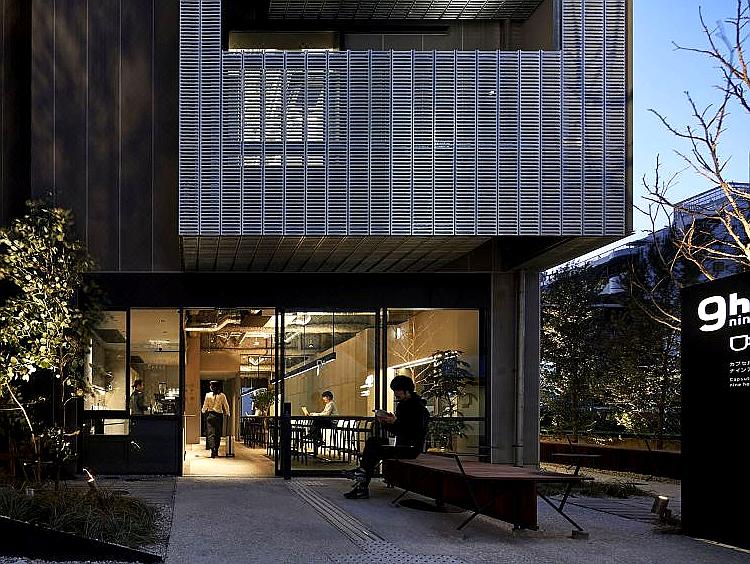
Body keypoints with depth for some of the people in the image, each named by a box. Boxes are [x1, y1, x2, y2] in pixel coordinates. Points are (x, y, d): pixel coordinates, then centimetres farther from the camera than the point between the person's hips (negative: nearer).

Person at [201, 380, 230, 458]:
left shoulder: (208, 395, -4)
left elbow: (205, 406, 4)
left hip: (210, 415, -1)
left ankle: (213, 450, -19)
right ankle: (216, 450, 16)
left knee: (211, 433, -2)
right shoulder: (222, 395, -2)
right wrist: (227, 413, 21)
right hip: (219, 415, 1)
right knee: (218, 434, 11)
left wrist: (203, 411, 26)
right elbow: (226, 406, 4)